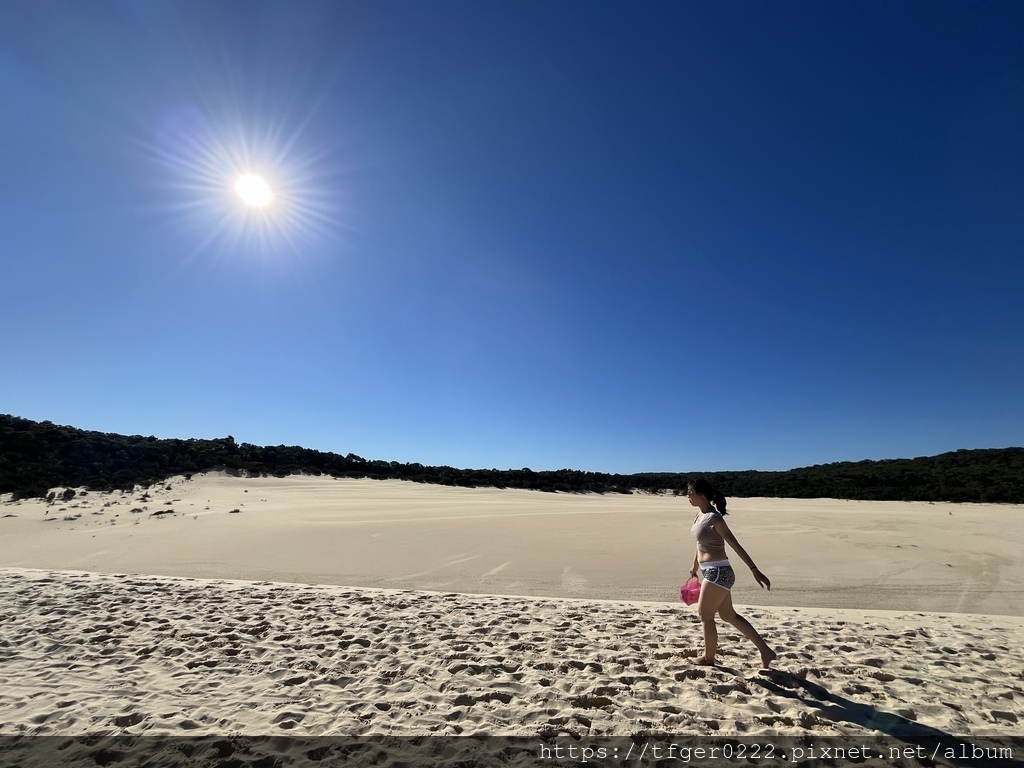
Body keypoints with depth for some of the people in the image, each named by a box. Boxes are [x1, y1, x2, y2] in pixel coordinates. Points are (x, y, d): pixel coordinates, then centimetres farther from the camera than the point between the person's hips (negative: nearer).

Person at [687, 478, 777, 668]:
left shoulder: (714, 518, -19)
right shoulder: (699, 515, 7)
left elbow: (736, 546, -19)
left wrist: (755, 571, -21)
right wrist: (695, 566, 29)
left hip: (718, 571, -9)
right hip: (711, 571, 9)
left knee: (705, 615, 7)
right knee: (729, 615, 18)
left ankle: (708, 658, 25)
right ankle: (766, 651, 28)